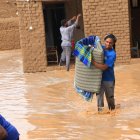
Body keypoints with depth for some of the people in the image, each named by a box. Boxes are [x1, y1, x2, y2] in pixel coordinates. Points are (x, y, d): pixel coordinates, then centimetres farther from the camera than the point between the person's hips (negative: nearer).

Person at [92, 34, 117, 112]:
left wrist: (93, 62, -30)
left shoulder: (112, 54, -18)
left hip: (108, 79, -4)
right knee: (99, 95, 3)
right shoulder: (101, 48, -2)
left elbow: (104, 67, -25)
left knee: (110, 97, 13)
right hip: (99, 77, 4)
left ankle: (112, 111, 33)